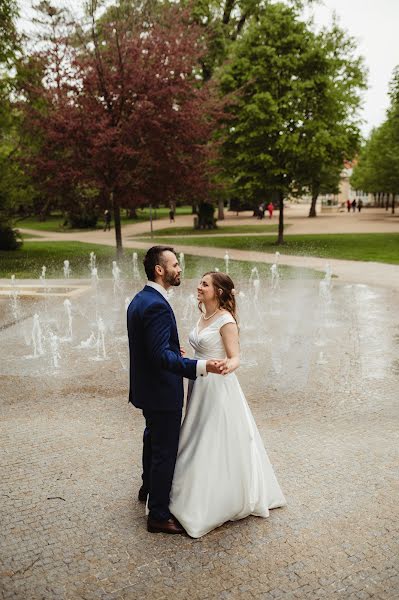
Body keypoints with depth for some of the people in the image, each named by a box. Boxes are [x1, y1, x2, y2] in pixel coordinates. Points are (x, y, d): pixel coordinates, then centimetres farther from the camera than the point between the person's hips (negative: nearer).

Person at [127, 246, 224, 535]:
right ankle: (159, 515, 16)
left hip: (147, 388, 11)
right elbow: (161, 357, -32)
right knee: (165, 451, 3)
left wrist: (172, 351, 22)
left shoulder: (139, 299, 6)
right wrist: (201, 366, -39)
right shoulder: (157, 305, -26)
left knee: (154, 439, 29)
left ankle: (149, 487, 50)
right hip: (162, 391, -10)